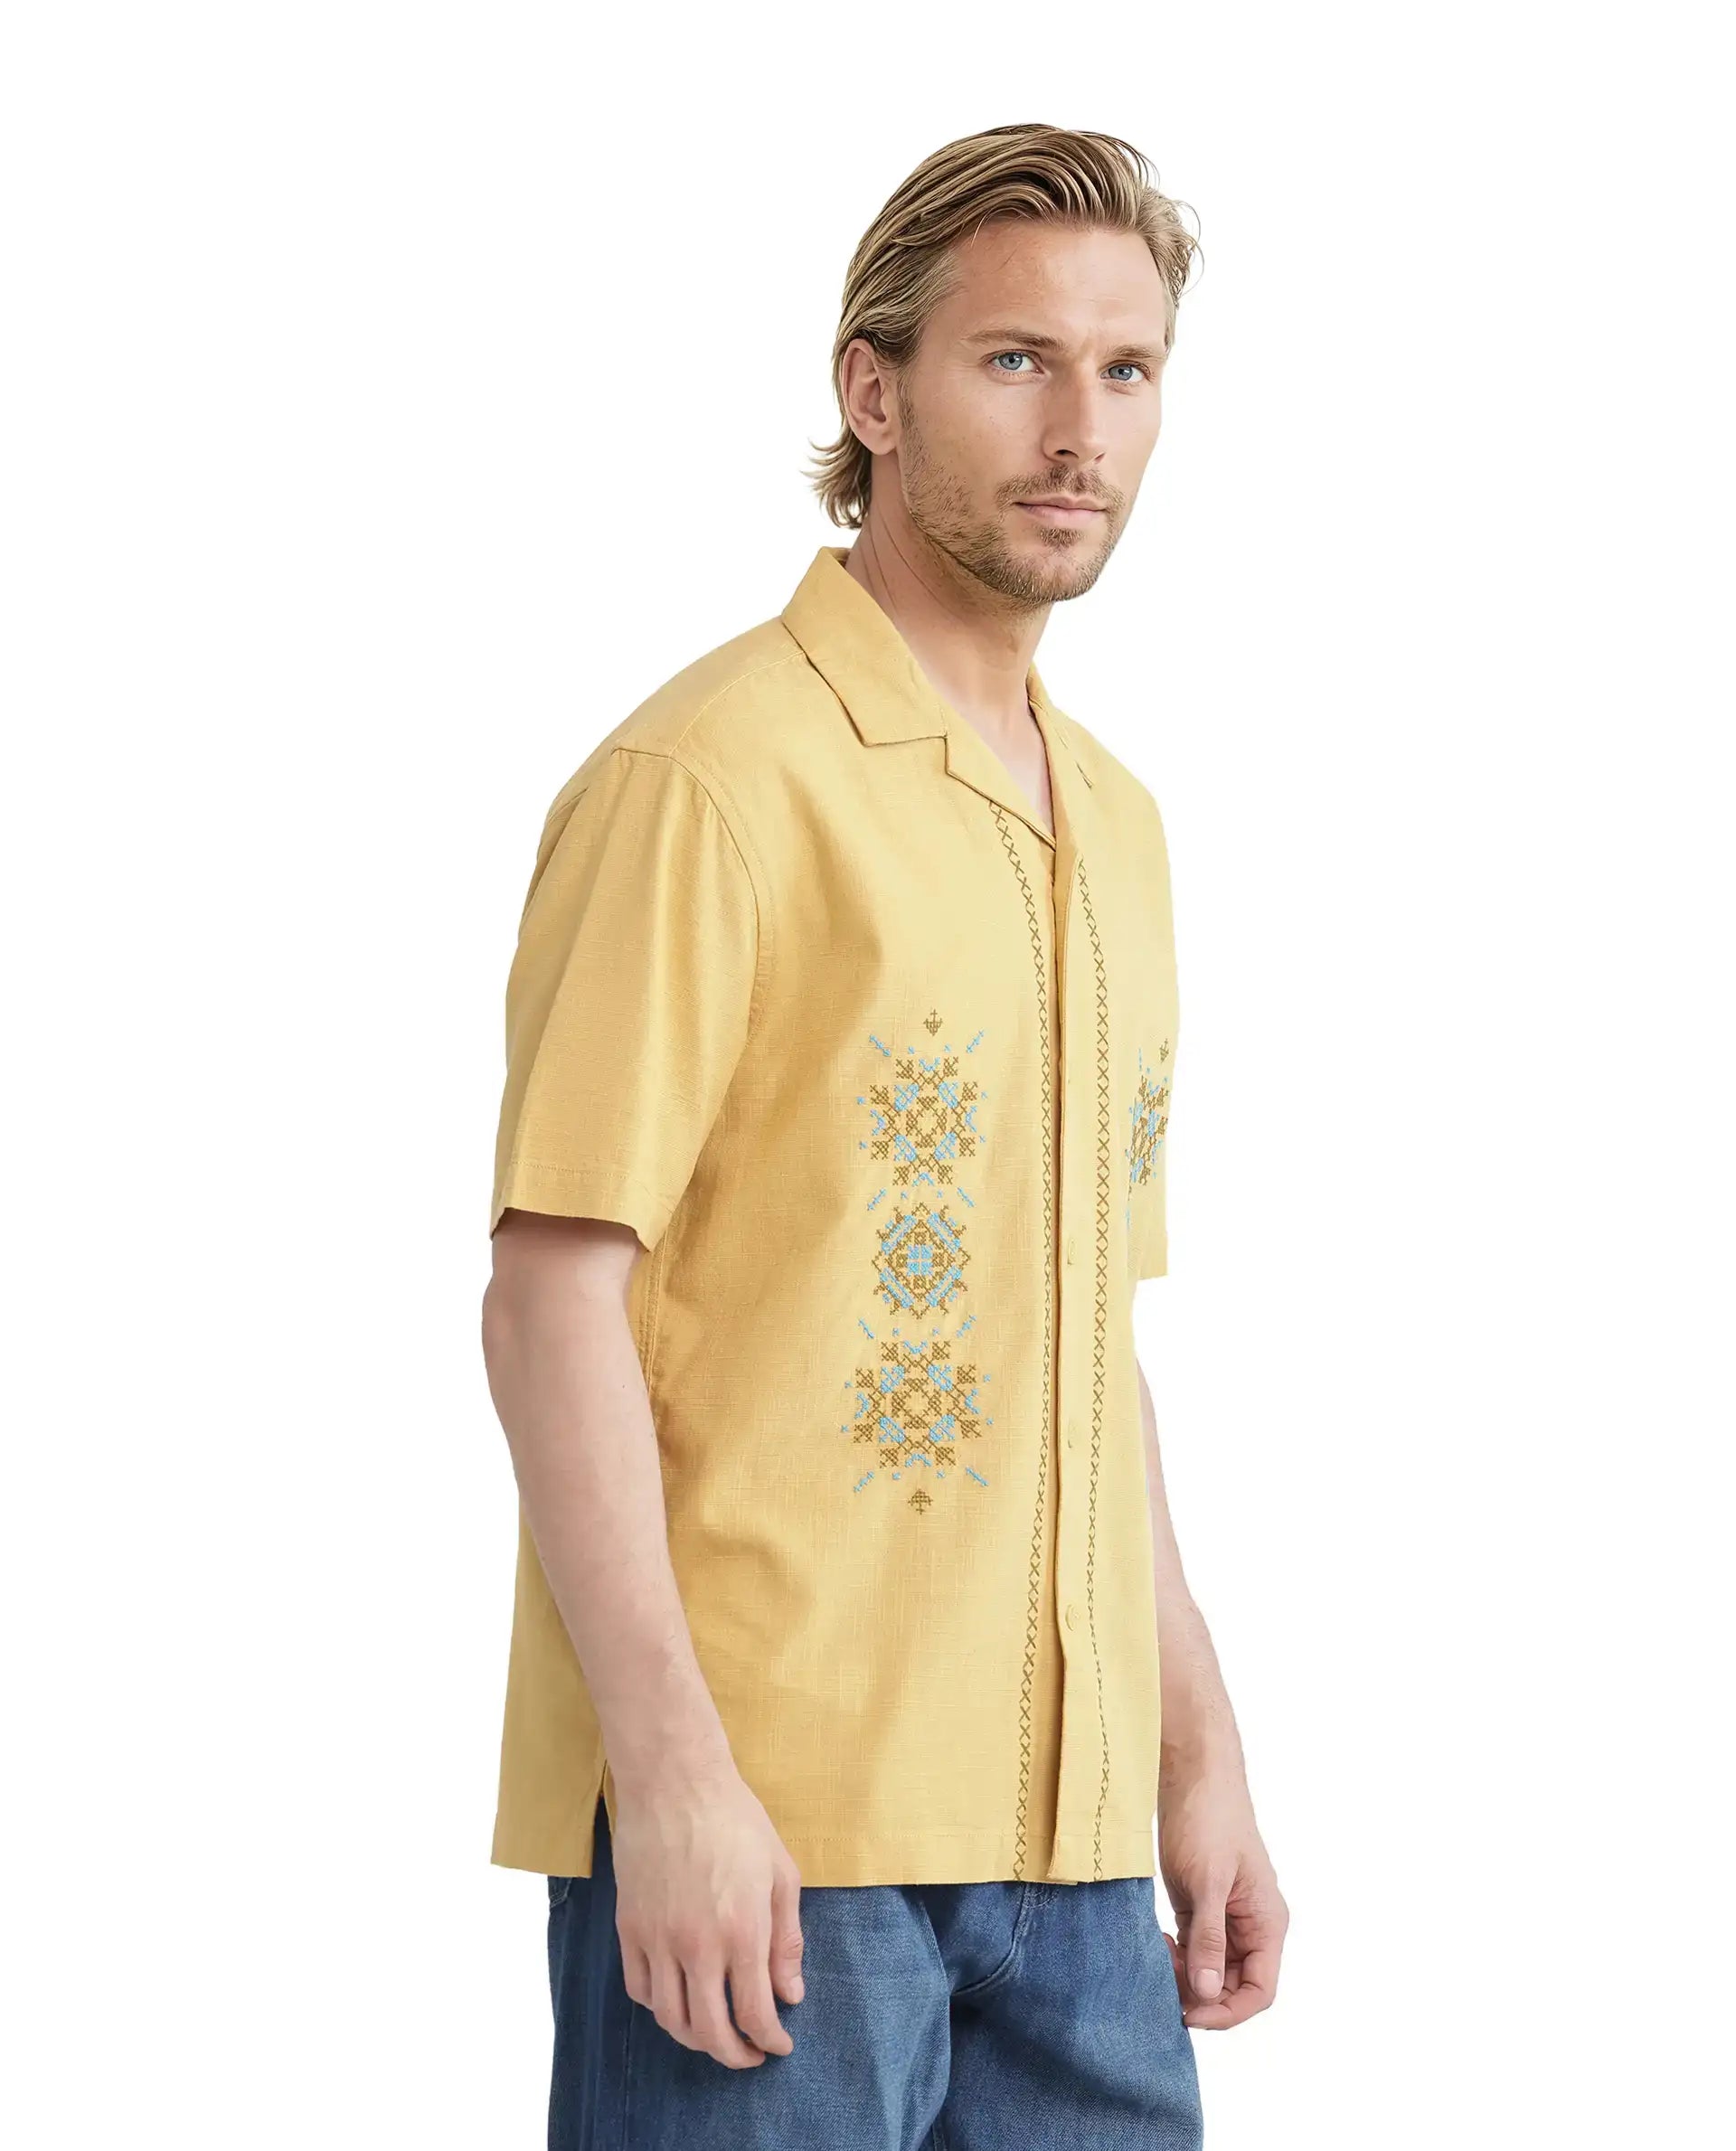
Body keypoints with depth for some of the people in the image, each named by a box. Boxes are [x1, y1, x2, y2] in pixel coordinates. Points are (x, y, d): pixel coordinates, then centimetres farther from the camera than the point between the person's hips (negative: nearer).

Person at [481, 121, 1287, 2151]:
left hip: (1067, 1830, 7)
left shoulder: (1114, 823, 16)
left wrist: (1197, 1749, 16)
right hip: (754, 1827, -7)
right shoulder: (707, 779, -9)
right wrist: (671, 1766, -19)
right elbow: (552, 1300, -13)